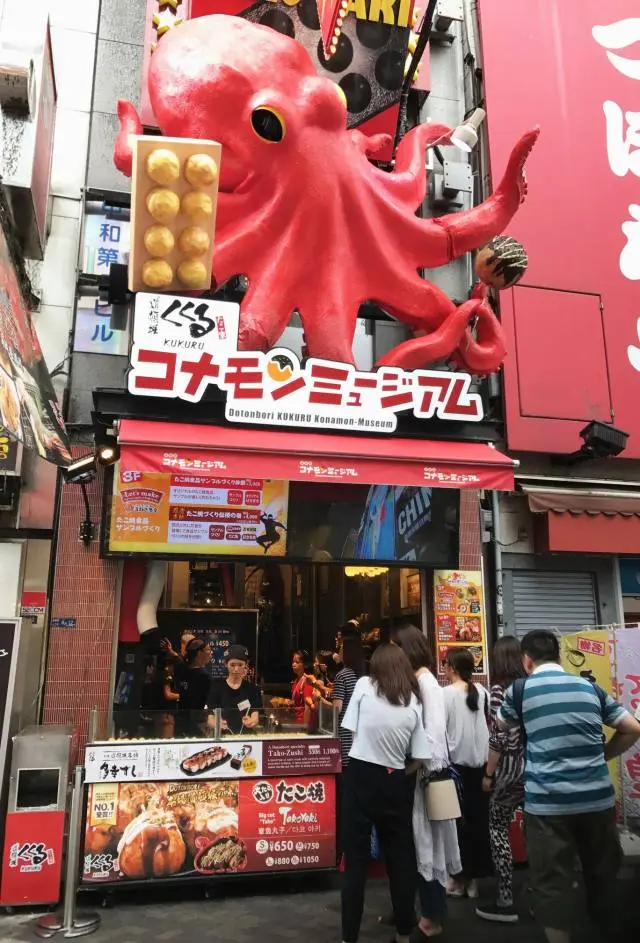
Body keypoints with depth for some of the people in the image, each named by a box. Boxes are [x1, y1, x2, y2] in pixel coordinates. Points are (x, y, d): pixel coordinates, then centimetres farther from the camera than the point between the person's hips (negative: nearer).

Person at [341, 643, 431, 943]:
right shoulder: (413, 702, -1)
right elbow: (419, 758, -1)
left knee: (356, 857, 9)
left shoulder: (363, 686, -5)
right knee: (400, 856, 17)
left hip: (361, 776, -2)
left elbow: (351, 731, -2)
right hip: (395, 782, 2)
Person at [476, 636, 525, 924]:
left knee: (498, 830, 5)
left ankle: (505, 902, 8)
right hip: (533, 765, 6)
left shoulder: (498, 689, -14)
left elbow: (498, 738, -17)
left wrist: (488, 774, -8)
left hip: (510, 767, -6)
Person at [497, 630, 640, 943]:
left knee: (551, 882, 7)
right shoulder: (590, 687, 7)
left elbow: (501, 727, 14)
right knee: (602, 875, 22)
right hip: (598, 797, 4)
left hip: (548, 802, -4)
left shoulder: (521, 689, -2)